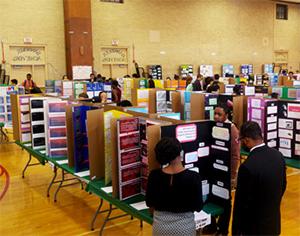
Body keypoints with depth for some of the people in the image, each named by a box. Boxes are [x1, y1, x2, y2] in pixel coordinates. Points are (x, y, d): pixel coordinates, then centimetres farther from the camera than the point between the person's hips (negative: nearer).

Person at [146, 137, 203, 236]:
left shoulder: (154, 175, -14)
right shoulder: (193, 177, -20)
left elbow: (149, 203, -1)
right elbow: (198, 207, -11)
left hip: (160, 226, 2)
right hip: (184, 227, -1)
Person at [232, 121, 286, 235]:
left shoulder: (248, 166, -28)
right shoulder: (278, 155, -6)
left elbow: (242, 202, -21)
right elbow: (283, 186, 8)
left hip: (254, 227, -6)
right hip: (274, 222, 6)